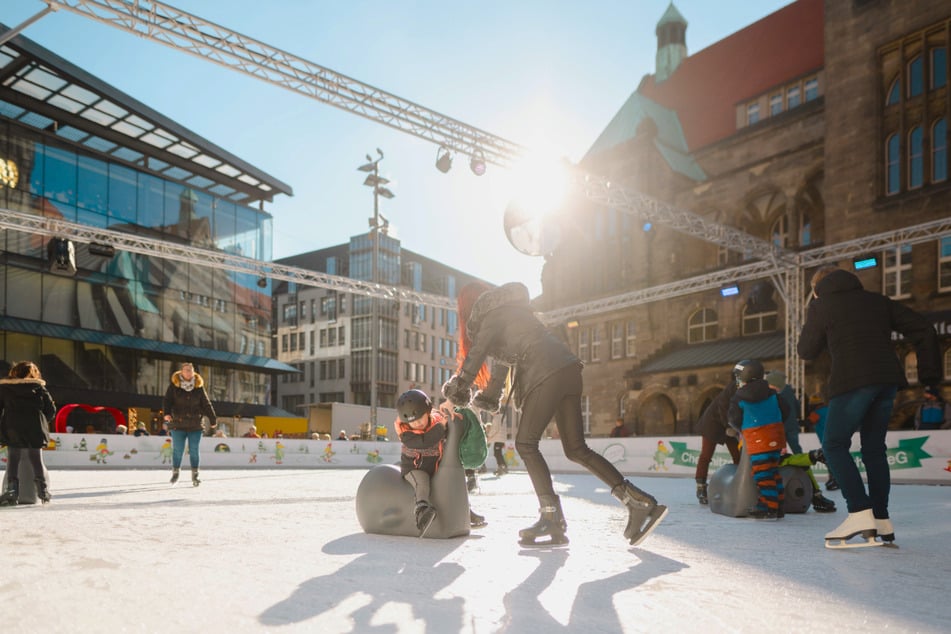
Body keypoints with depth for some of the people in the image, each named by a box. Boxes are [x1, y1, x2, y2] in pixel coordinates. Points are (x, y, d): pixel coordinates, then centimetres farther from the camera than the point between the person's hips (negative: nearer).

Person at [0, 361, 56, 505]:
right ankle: (42, 489, 3)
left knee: (12, 461, 7)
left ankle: (12, 488, -6)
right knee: (37, 461, 10)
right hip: (35, 431, 1)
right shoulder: (39, 387, 5)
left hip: (12, 432, -1)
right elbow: (51, 409, 4)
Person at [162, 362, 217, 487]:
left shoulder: (199, 386, 5)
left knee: (194, 450, 3)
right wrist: (167, 413, -24)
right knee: (177, 450, 4)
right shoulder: (174, 385, 0)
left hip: (195, 425, 1)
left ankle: (195, 475, 12)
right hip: (178, 424, -1)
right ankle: (175, 472, 23)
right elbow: (167, 400, -5)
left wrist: (213, 419, 10)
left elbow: (206, 404, 9)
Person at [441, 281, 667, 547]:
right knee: (576, 449, 7)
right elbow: (503, 358, 35)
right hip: (568, 368, 9)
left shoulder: (492, 315, 2)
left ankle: (551, 518, -7)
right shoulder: (510, 310, 30)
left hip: (546, 374, -9)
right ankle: (640, 503, 3)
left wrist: (453, 398, 4)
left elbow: (474, 357, -3)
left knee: (525, 443, -2)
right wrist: (485, 398, 37)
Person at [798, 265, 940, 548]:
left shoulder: (821, 305, 9)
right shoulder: (877, 300, 20)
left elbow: (806, 351, 14)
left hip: (852, 381, -5)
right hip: (887, 379, 6)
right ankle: (881, 520, 12)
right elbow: (924, 330, 15)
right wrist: (930, 374, 16)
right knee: (874, 448, 14)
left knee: (834, 446, 3)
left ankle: (860, 513, -11)